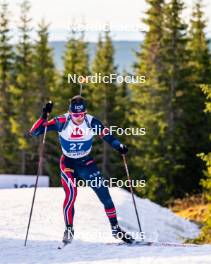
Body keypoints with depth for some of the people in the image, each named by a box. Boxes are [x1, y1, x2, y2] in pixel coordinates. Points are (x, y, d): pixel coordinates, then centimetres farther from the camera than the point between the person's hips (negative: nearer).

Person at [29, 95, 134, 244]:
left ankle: (115, 229, 15)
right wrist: (44, 117, -39)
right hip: (68, 164, -2)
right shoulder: (62, 122, -21)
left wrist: (119, 146, -27)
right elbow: (34, 132, -23)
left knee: (104, 193, -3)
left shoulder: (92, 122, -18)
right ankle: (69, 230, -6)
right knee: (71, 193, -23)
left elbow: (108, 136, -7)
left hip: (87, 163, 2)